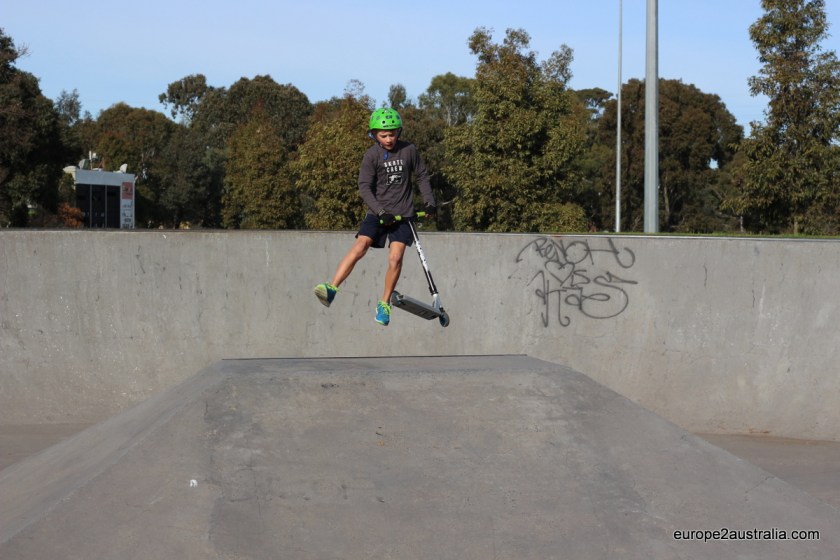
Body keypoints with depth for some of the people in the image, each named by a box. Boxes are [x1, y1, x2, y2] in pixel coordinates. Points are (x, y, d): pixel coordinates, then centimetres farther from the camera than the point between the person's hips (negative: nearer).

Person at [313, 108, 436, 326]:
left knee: (395, 259, -12)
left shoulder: (409, 150, -1)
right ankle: (332, 288, -21)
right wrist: (381, 212, -20)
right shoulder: (372, 155, -6)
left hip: (402, 213, 1)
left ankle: (384, 303, 5)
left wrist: (429, 203, 7)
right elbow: (364, 187, -11)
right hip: (378, 211, -1)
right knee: (360, 247, -21)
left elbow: (422, 177, 13)